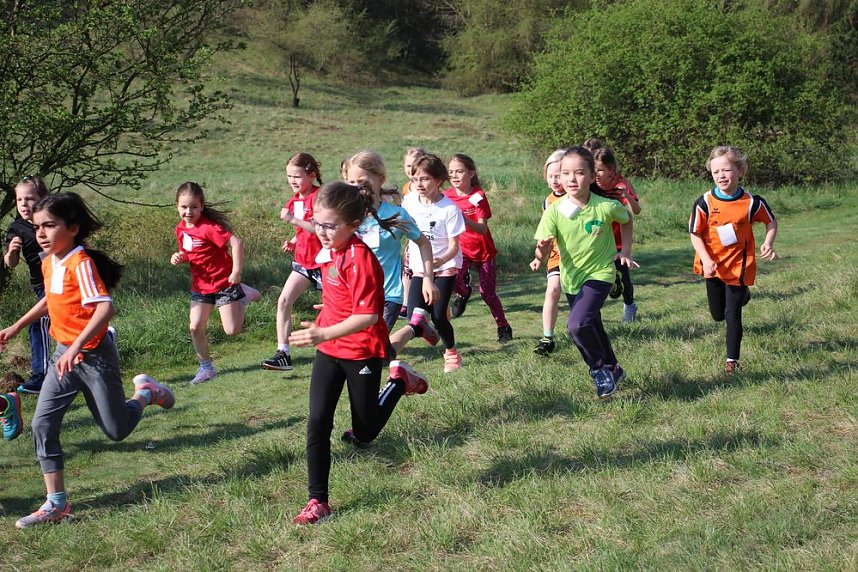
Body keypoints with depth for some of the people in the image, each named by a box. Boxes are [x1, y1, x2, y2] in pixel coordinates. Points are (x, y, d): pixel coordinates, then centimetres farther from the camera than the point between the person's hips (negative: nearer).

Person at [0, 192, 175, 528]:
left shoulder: (80, 263, -22)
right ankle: (56, 504, 1)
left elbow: (105, 307, -34)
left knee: (116, 430, 5)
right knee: (42, 424, -5)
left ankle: (146, 393, 36)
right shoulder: (48, 263, 4)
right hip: (65, 354, 7)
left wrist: (76, 347, -42)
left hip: (94, 355, -7)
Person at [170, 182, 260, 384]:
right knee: (195, 327, -3)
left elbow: (237, 243, -27)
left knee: (232, 330, -4)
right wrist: (179, 258, -6)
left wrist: (236, 271, -26)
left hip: (224, 283, -6)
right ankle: (206, 368, 13)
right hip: (200, 286, 6)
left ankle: (245, 294, 21)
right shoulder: (181, 229, 2)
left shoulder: (209, 227, -23)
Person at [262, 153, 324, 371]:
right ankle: (283, 353, -6)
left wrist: (293, 220, -29)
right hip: (303, 261, 8)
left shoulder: (318, 197, -16)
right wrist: (294, 242, 5)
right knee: (283, 301, -5)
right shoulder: (295, 200, 10)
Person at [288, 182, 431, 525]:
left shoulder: (360, 258, -24)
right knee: (317, 423, -5)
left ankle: (400, 382, 35)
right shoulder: (329, 252, 1)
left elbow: (368, 315, -30)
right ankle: (318, 502, 3)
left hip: (362, 353, -6)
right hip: (329, 351, 6)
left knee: (364, 433, 11)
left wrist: (325, 333, -40)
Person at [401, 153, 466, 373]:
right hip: (419, 267, 4)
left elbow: (454, 245, -16)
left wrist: (441, 260, -36)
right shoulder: (409, 200, -6)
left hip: (445, 266, -4)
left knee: (438, 315, -10)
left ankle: (451, 353, 16)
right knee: (414, 315, -11)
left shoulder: (449, 209, -19)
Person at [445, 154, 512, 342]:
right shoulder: (447, 196, -4)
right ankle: (464, 293, 8)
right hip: (461, 248, 2)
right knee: (452, 278, -27)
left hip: (483, 250, -2)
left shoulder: (478, 196, -15)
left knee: (488, 293, -1)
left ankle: (503, 327, 21)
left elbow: (483, 229, -24)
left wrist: (466, 220, -42)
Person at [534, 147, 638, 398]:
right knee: (592, 329, 19)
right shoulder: (555, 210, -15)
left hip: (599, 274, -4)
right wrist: (541, 250, -41)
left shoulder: (606, 207, -18)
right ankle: (613, 370, 44)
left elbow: (627, 219, 6)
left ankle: (600, 368, 0)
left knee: (577, 324, -25)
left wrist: (626, 251, 2)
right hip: (571, 278, 4)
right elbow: (543, 251, -19)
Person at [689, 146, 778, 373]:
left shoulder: (751, 202, -12)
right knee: (718, 315, 16)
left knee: (732, 315, -3)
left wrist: (768, 243, -12)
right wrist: (706, 260, -20)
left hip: (738, 265, -2)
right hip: (713, 266, 2)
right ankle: (741, 295, 49)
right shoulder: (705, 203, -14)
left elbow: (771, 221, 5)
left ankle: (732, 360, 11)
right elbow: (695, 234, -9)